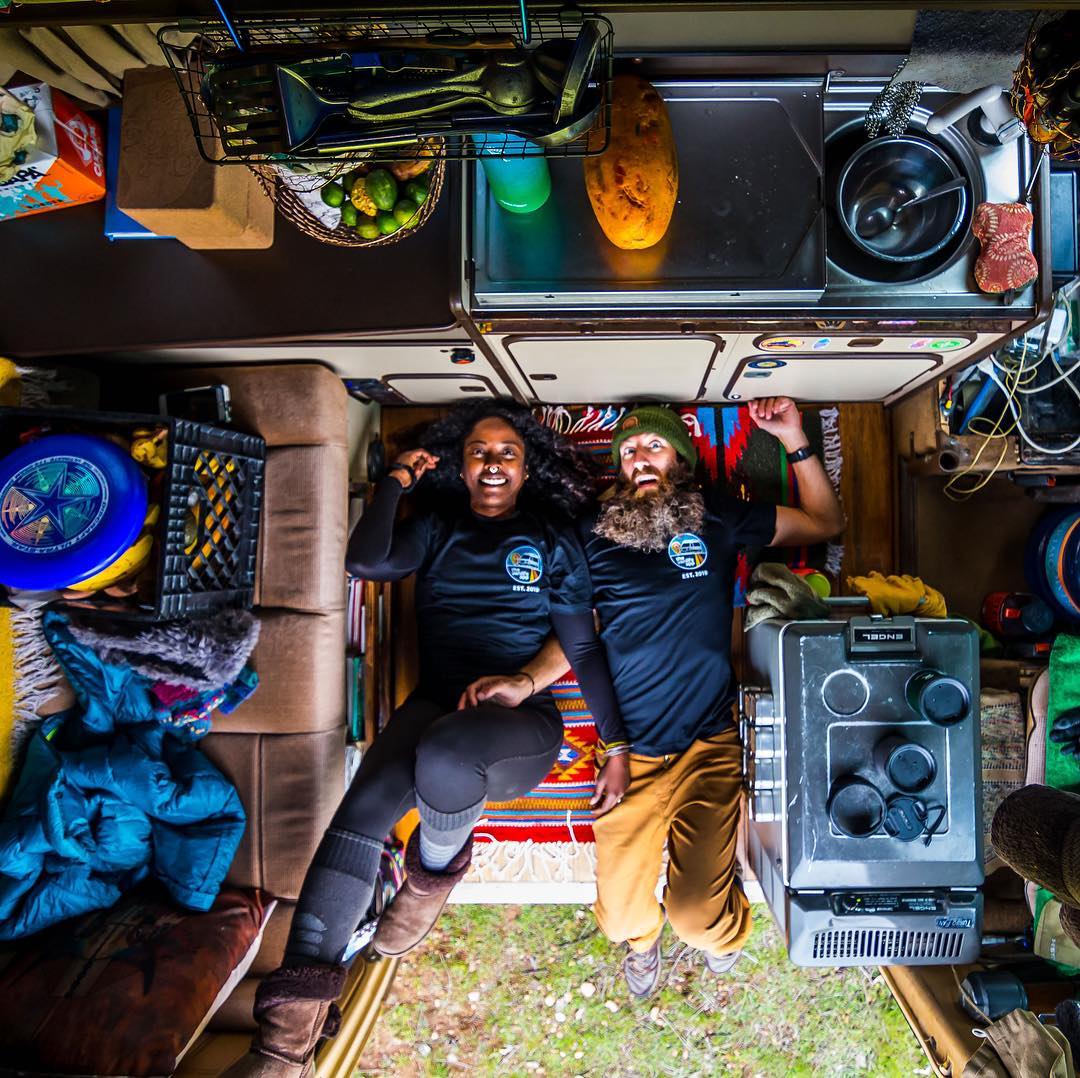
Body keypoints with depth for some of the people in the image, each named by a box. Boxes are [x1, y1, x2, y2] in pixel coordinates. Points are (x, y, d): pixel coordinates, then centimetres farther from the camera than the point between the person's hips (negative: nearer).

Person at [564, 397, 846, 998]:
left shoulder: (718, 519, 5)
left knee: (698, 912, -6)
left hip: (708, 745, 0)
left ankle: (725, 930, 35)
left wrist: (794, 440, 1)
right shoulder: (595, 536, 1)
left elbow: (826, 523, 12)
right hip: (628, 751, 1)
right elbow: (573, 637, 1)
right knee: (620, 912, 1)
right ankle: (641, 939, 43)